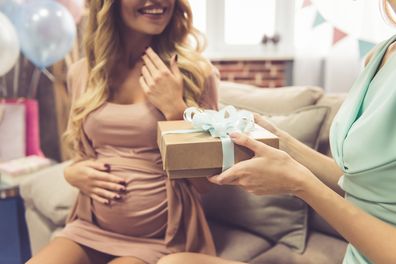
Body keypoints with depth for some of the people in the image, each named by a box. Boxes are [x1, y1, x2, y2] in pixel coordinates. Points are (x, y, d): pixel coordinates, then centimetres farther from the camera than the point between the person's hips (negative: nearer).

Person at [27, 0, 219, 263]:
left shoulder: (196, 72, -8)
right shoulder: (82, 73, 2)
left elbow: (202, 180, -8)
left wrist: (175, 108, -18)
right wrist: (72, 173, -5)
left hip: (159, 238, -3)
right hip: (89, 228, 4)